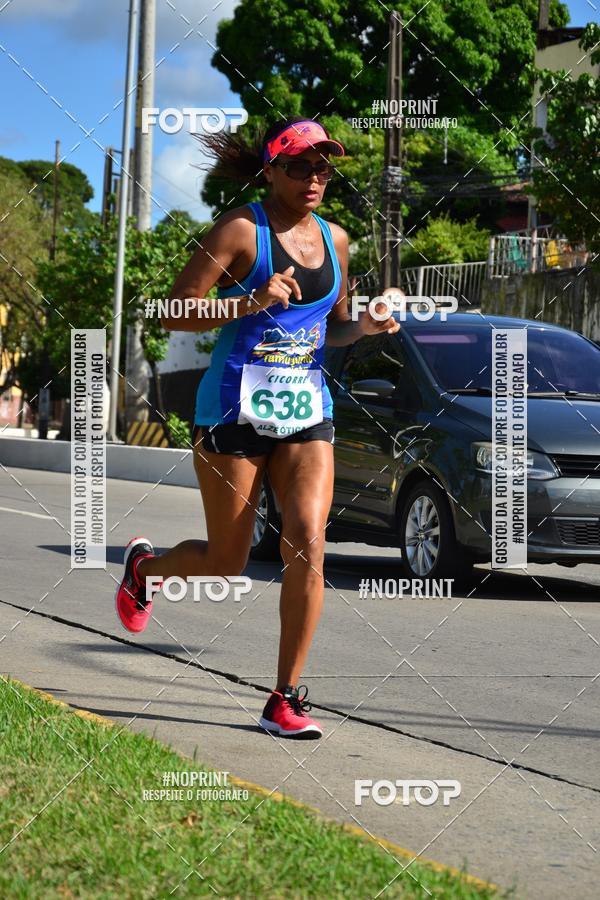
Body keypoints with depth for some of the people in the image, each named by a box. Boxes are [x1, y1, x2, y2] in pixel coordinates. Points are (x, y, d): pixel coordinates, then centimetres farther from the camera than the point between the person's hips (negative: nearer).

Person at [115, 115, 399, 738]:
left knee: (308, 546, -13)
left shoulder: (334, 239, 10)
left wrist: (364, 326, 1)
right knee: (225, 564, 5)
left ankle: (285, 699, -3)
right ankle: (143, 565, 40)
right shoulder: (241, 230, -7)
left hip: (306, 410, 4)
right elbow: (175, 314, -11)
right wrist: (251, 301, -23)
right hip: (235, 407, -4)